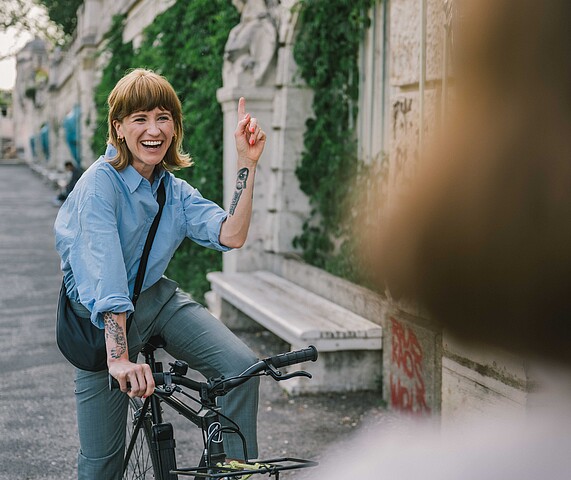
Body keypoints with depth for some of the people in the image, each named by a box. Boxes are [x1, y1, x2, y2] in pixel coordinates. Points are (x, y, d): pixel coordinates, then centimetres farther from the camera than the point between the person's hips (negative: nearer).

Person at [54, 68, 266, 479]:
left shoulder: (175, 190, 1)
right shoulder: (101, 183, -20)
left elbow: (230, 236, -13)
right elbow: (105, 278, -31)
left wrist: (247, 164, -19)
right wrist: (119, 359, -41)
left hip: (157, 298, 5)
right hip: (102, 319, -5)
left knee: (241, 367, -18)